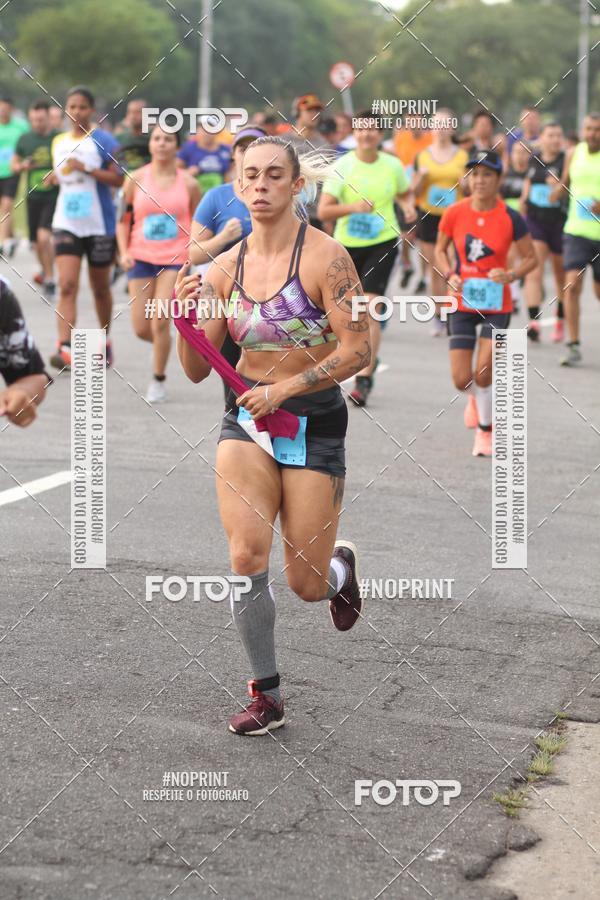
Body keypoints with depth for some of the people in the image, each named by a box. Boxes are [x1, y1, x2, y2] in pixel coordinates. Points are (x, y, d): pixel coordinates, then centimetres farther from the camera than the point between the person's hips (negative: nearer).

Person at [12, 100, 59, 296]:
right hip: (33, 197, 4)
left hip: (54, 196, -4)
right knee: (37, 243, 11)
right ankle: (46, 273, 36)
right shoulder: (24, 139, 6)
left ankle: (50, 279, -9)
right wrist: (22, 166, -6)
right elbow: (14, 163, 16)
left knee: (44, 236, -21)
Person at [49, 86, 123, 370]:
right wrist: (56, 177, 5)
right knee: (66, 286, -13)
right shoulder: (59, 142, 10)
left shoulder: (103, 140, -6)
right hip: (66, 223, 3)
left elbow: (118, 179, -13)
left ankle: (105, 341, 31)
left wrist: (87, 169, -21)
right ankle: (64, 348, -21)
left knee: (100, 288, 11)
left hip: (99, 225, -3)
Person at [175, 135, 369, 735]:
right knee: (246, 556, -17)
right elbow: (197, 370, 5)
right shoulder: (224, 268, 2)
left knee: (305, 585, 1)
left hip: (314, 422, -3)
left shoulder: (324, 256, -12)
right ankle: (266, 696, -1)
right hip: (246, 418, 3)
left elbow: (357, 351, -15)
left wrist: (283, 388, -20)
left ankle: (341, 566, 40)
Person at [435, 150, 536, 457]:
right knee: (462, 380, -1)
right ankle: (476, 398, 38)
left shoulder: (510, 218, -10)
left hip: (497, 305, -2)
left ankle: (485, 430, 16)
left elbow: (530, 258, 0)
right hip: (462, 303, 2)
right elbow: (440, 250, 10)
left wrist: (511, 275, -19)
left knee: (483, 374, -11)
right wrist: (450, 275, -9)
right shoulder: (454, 213, -5)